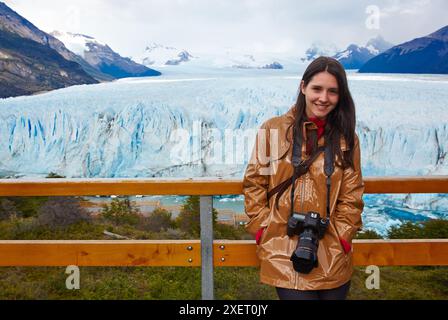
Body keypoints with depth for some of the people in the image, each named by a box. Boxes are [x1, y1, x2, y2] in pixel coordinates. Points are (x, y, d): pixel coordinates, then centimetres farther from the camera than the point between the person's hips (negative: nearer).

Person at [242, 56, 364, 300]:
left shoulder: (346, 139, 6)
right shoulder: (274, 130, -1)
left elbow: (351, 196, 6)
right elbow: (254, 183, 2)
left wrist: (341, 237, -4)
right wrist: (264, 229, -5)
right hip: (284, 254, -2)